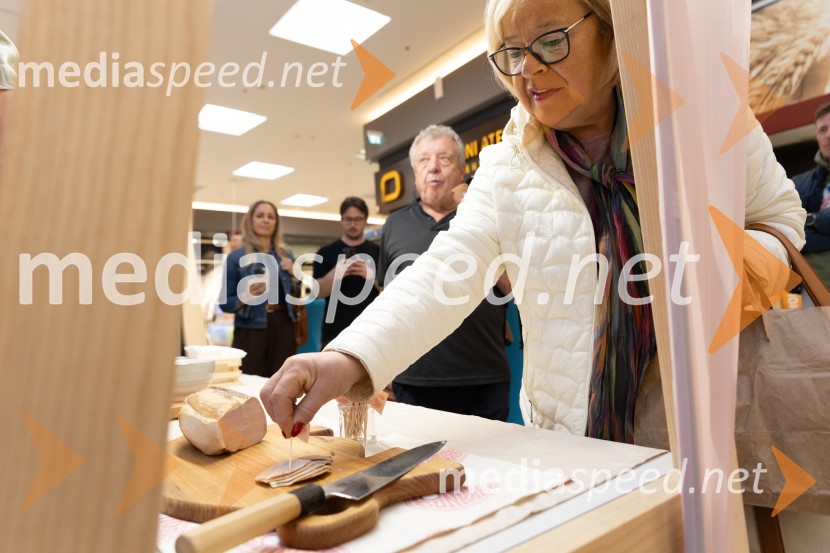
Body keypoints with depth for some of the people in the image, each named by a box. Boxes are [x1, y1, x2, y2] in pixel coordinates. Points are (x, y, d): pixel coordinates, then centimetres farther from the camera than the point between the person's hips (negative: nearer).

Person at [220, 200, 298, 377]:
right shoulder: (236, 257, 0)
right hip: (251, 331, -3)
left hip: (282, 329, 3)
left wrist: (294, 274, -3)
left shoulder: (286, 255, 10)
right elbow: (225, 303, -1)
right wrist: (246, 295, -18)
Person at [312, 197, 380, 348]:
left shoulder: (378, 252, 6)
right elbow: (318, 292, -3)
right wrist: (335, 274, -22)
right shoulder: (326, 252, 5)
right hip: (335, 332, 0)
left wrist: (371, 275, -19)